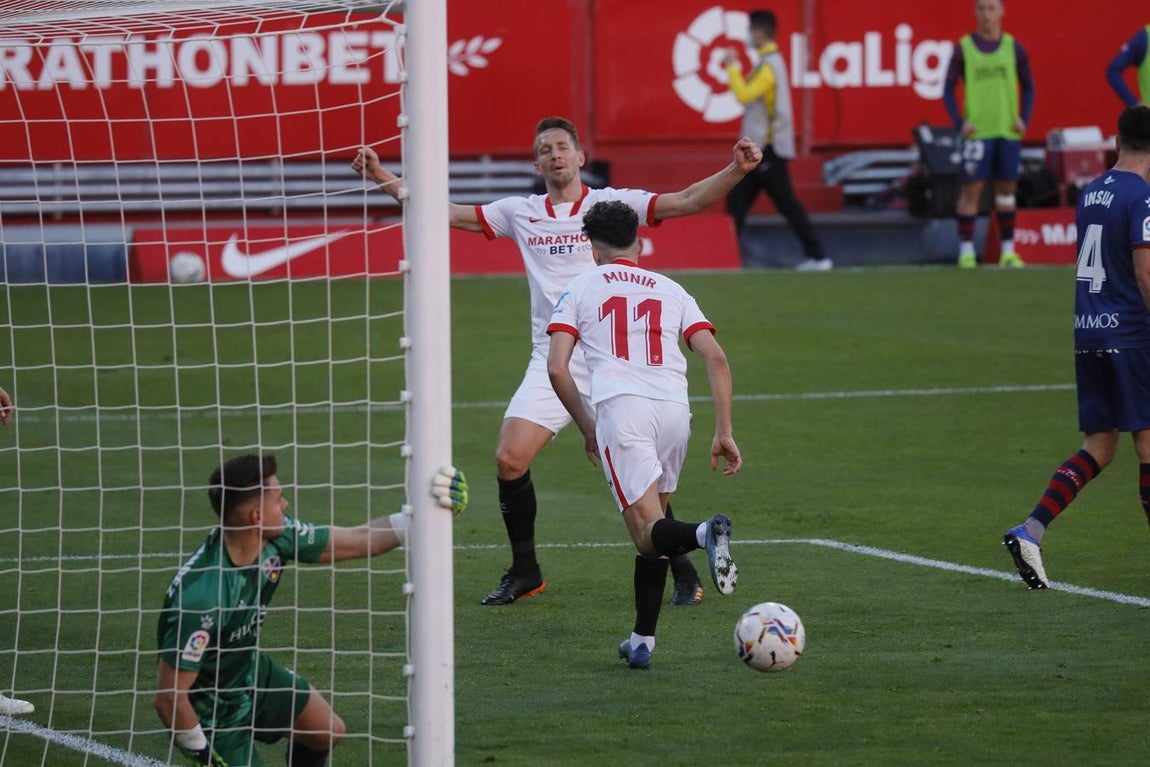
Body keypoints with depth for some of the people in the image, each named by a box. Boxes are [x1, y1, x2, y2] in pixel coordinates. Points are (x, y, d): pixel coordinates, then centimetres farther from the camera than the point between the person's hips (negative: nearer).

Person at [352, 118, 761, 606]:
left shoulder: (612, 204, 2)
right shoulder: (521, 213, 11)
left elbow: (688, 201, -6)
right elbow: (447, 214, 15)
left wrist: (736, 171, -21)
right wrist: (385, 180, 9)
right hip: (551, 361, 3)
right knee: (509, 460, -9)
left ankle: (683, 575, 5)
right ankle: (525, 572, 9)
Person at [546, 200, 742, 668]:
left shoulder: (580, 290, 17)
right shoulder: (670, 290, 22)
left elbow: (557, 369, 5)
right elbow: (716, 358, 10)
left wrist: (587, 427, 18)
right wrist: (724, 432, 10)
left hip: (620, 406, -3)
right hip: (674, 407, 4)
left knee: (649, 533, -10)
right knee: (653, 518, 20)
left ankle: (704, 534, -44)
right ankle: (642, 641, 17)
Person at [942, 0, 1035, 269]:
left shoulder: (1013, 47, 6)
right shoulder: (964, 48, 0)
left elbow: (1028, 87, 12)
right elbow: (948, 89, 2)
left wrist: (1024, 119, -2)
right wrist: (959, 123, -10)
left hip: (1008, 132, 2)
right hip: (977, 132, -2)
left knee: (1006, 188, 6)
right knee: (971, 189, -5)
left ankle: (1008, 252, 13)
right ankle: (966, 251, -1)